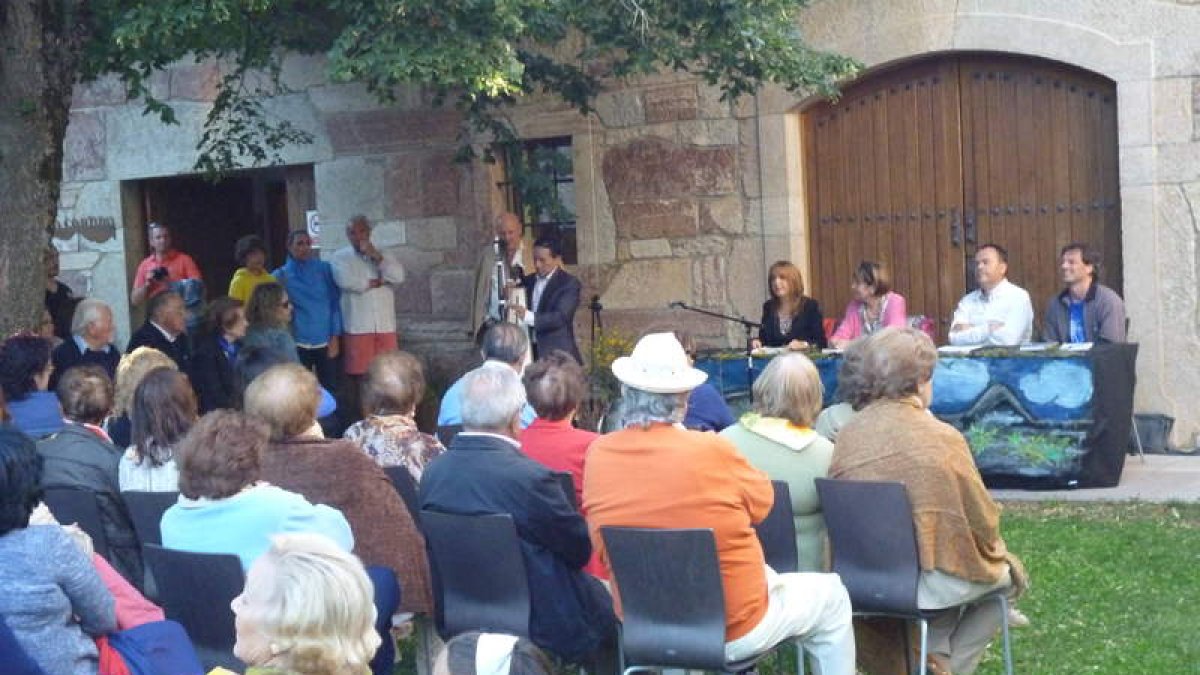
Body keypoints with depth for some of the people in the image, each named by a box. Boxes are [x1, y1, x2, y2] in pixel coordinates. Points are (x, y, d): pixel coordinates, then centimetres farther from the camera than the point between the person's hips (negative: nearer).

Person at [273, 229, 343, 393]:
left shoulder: (325, 269, 5)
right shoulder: (281, 276, 4)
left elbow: (335, 303, 4)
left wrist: (335, 337, -2)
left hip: (326, 342, 0)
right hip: (298, 344, 0)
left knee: (330, 389, -2)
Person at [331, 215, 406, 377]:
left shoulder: (384, 254, 14)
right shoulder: (341, 257, 4)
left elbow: (398, 277, -3)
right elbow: (346, 281, -16)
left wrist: (376, 256, -9)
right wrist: (379, 281, -5)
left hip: (385, 325, 3)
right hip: (357, 326, -3)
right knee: (359, 372, -3)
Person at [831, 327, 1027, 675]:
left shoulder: (847, 435, -6)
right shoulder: (941, 437, -17)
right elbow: (983, 522, -8)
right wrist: (997, 553, 14)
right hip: (926, 582, -5)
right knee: (1006, 572, 26)